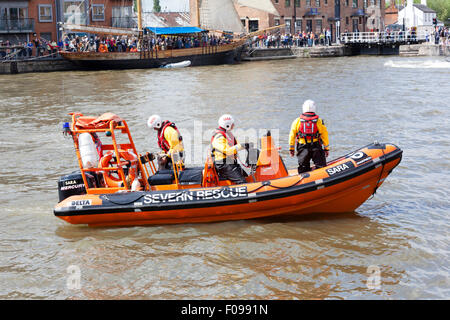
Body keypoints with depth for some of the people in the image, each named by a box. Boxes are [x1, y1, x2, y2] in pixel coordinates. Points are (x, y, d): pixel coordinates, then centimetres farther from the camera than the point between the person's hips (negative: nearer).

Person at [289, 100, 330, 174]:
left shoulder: (297, 121, 3)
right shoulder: (319, 121, 0)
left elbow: (292, 135, 5)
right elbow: (324, 135, 1)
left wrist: (291, 148, 13)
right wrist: (326, 148, 10)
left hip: (302, 148, 2)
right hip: (316, 147, -2)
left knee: (303, 169, 7)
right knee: (321, 168, 4)